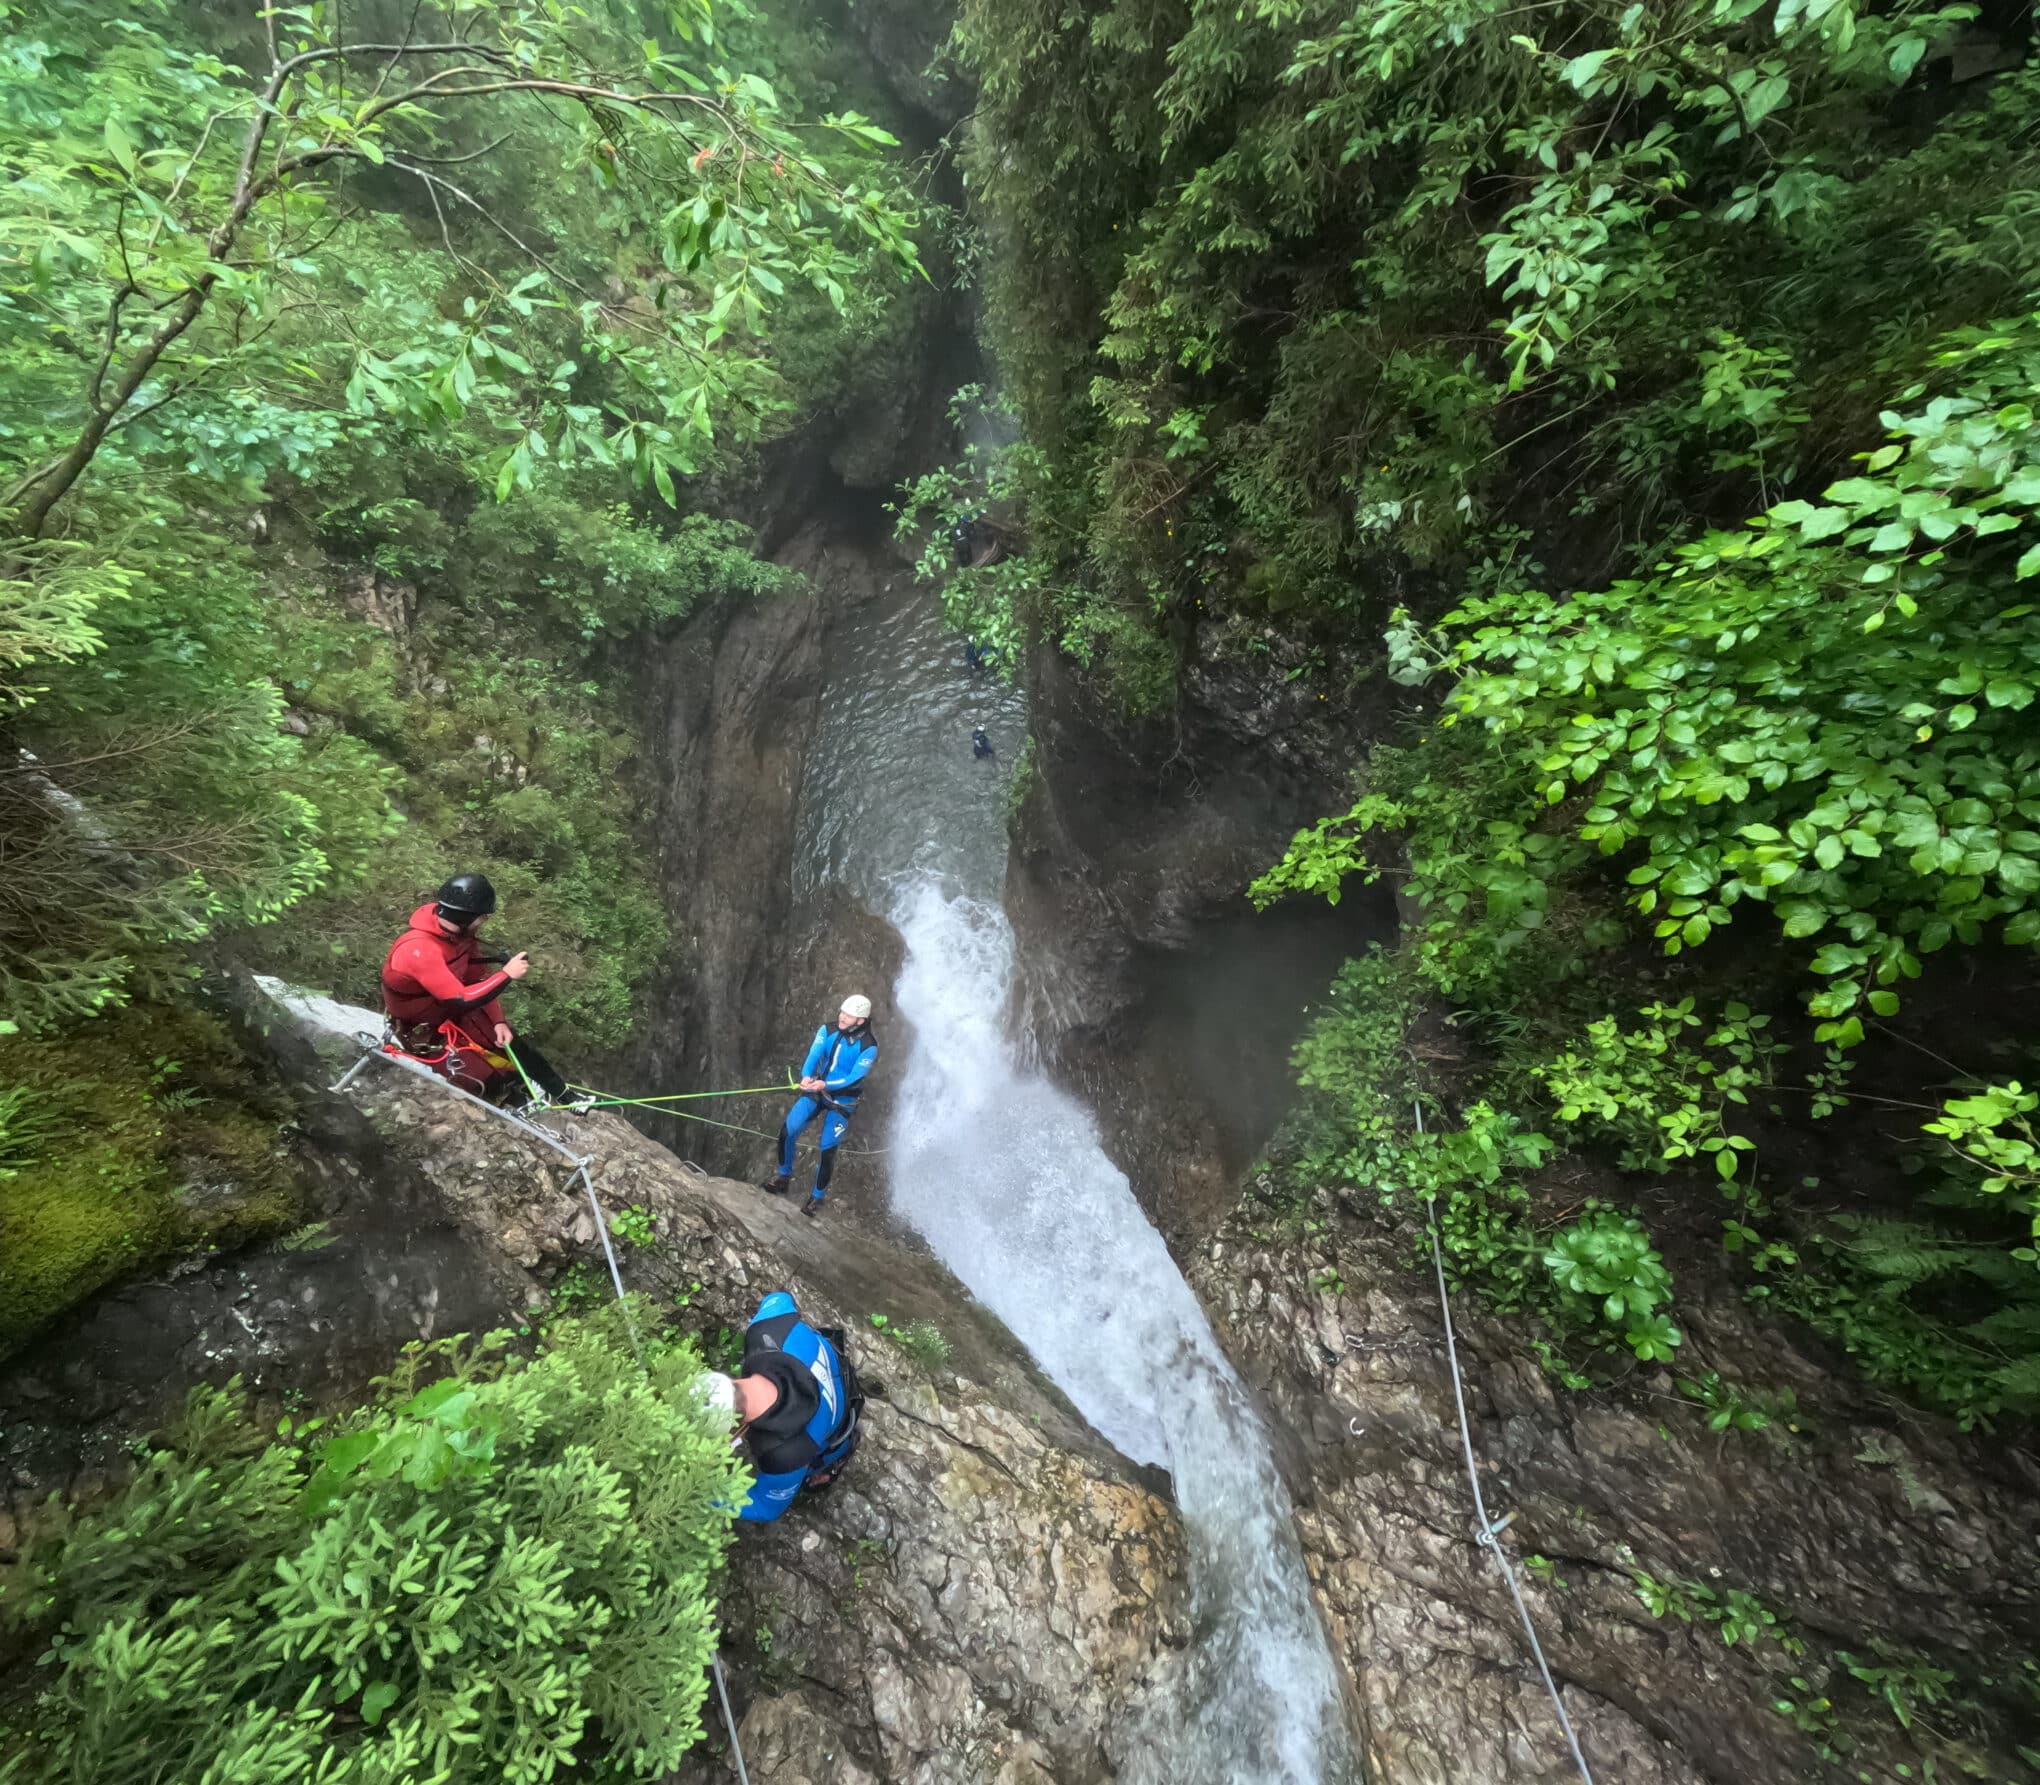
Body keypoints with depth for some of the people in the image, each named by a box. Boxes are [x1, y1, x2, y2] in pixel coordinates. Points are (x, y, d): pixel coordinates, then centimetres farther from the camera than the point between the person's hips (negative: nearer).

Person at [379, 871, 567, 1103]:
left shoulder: (458, 932, -10)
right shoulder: (419, 949, -35)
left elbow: (478, 979, -1)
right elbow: (460, 1002, -36)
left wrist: (498, 1022, -10)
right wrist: (507, 974, -29)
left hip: (453, 1013, 7)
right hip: (423, 1034, -7)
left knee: (516, 1047, -1)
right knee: (492, 1082, -17)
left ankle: (566, 1098, 10)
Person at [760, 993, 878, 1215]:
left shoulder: (868, 1046, -19)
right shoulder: (828, 1030, -8)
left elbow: (854, 1078, -25)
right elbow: (813, 1055, -19)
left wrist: (825, 1085, -39)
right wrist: (806, 1076, -41)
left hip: (842, 1101, -3)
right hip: (816, 1091, 4)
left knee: (827, 1150, -4)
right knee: (787, 1132, -5)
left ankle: (817, 1197, 19)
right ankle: (784, 1174, 22)